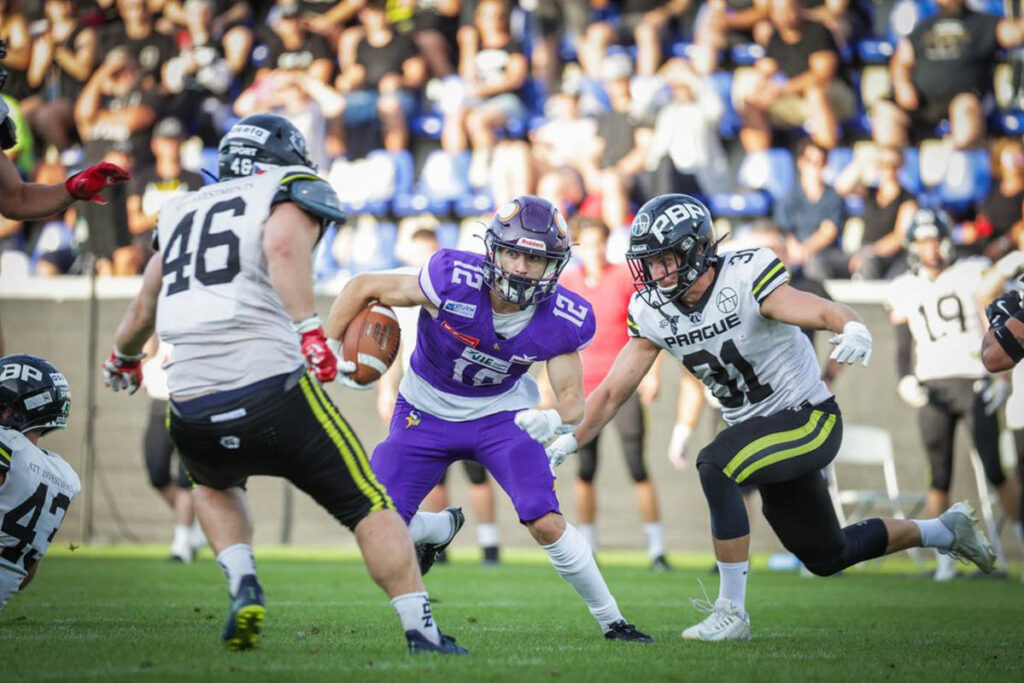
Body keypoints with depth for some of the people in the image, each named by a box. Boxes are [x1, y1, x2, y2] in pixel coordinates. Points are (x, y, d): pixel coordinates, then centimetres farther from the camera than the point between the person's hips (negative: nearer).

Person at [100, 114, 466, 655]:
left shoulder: (183, 212, 24)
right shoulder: (292, 192, 8)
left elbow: (143, 309, 38)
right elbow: (283, 246, -18)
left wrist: (124, 359, 57)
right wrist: (309, 330, -24)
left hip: (192, 413, 5)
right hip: (272, 396, -5)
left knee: (215, 486, 35)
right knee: (368, 506, 10)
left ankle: (243, 585, 12)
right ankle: (421, 631, 4)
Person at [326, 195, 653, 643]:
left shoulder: (561, 322, -23)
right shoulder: (454, 281, -31)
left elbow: (572, 397, -15)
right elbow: (363, 287, -19)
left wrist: (553, 420, -38)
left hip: (501, 414, 0)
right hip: (427, 413, 0)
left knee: (547, 524, -17)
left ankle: (610, 620, 3)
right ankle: (442, 529, 31)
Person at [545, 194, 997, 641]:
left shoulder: (744, 279, -24)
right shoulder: (653, 310, -5)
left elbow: (819, 311, -38)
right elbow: (613, 391, 0)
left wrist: (853, 329, -59)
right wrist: (568, 442, -7)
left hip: (810, 419, -8)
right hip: (759, 429, 8)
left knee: (715, 465, -31)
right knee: (825, 557, 17)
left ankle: (732, 611, -21)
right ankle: (946, 531, 41)